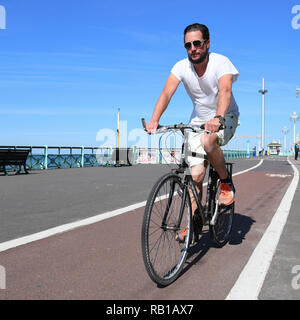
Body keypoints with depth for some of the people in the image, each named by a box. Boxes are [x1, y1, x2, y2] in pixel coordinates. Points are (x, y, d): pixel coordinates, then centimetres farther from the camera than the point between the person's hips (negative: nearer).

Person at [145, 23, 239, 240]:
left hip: (225, 118, -3)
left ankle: (227, 184, -11)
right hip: (198, 121, 3)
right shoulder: (182, 67, -10)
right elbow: (167, 93, -24)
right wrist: (154, 120, -42)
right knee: (196, 175, -6)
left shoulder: (221, 62, -18)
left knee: (209, 140, -37)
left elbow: (225, 90, -36)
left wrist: (218, 118, -56)